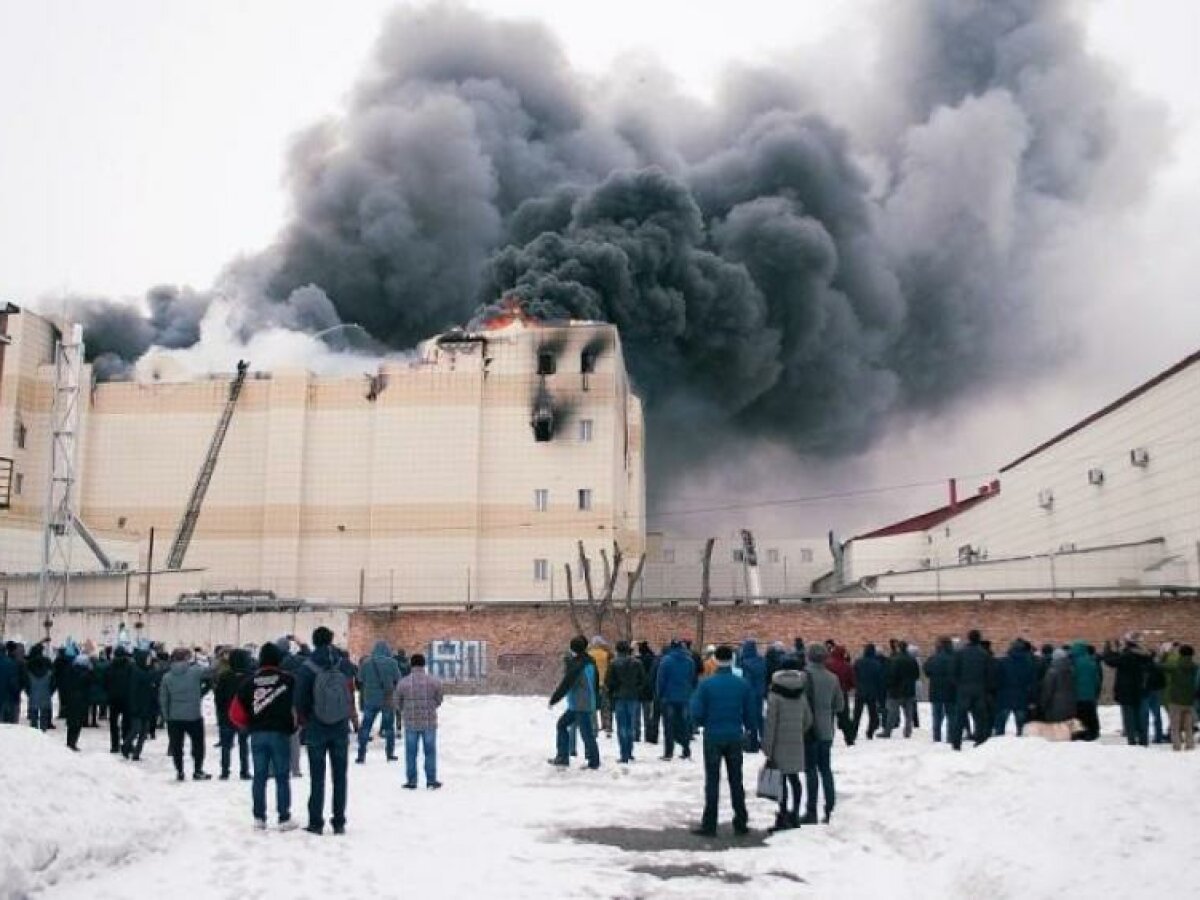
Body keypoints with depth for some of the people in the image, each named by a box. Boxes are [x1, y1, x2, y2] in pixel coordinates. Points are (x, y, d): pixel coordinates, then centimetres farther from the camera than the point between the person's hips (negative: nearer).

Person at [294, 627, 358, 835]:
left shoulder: (306, 669, -11)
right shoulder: (345, 665, -5)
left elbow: (300, 701, -6)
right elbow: (352, 696, 0)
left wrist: (304, 722, 11)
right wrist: (354, 718, 14)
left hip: (316, 729, -2)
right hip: (341, 728, 2)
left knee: (317, 777, 5)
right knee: (339, 776, 9)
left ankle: (316, 822, 8)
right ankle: (339, 823, 12)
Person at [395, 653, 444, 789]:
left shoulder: (403, 682, -8)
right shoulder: (434, 681, -7)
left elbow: (398, 703, 2)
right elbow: (438, 701, 3)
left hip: (410, 723, 0)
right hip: (429, 722, 0)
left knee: (411, 753, 10)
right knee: (430, 752, 10)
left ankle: (411, 781, 14)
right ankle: (431, 781, 13)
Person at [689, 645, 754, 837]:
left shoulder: (706, 684, -12)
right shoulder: (743, 684, -4)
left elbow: (697, 714, -11)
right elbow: (752, 714, 1)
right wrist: (746, 728, 20)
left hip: (713, 737, -2)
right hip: (735, 737, 2)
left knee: (712, 781, 5)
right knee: (736, 781, 13)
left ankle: (709, 824, 6)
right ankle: (740, 823, 17)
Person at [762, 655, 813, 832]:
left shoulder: (775, 693, -10)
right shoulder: (801, 693, 5)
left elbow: (771, 722, -12)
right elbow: (808, 719, 10)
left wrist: (768, 749, -9)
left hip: (780, 742, -5)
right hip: (797, 741, 5)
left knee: (782, 779, -2)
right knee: (794, 778, 13)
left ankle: (783, 816, -2)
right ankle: (794, 815, 20)